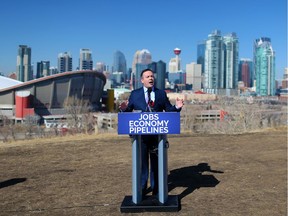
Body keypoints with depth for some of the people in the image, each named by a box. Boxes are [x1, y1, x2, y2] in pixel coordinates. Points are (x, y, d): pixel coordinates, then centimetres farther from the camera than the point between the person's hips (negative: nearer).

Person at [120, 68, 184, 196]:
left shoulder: (161, 94, 7)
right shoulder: (135, 94, 5)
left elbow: (169, 110, 6)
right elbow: (128, 111, 4)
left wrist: (177, 107, -13)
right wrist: (124, 109, -18)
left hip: (157, 133, 1)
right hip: (140, 133, -1)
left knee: (156, 161, 10)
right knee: (142, 161, 7)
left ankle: (156, 187, 23)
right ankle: (142, 187, 20)